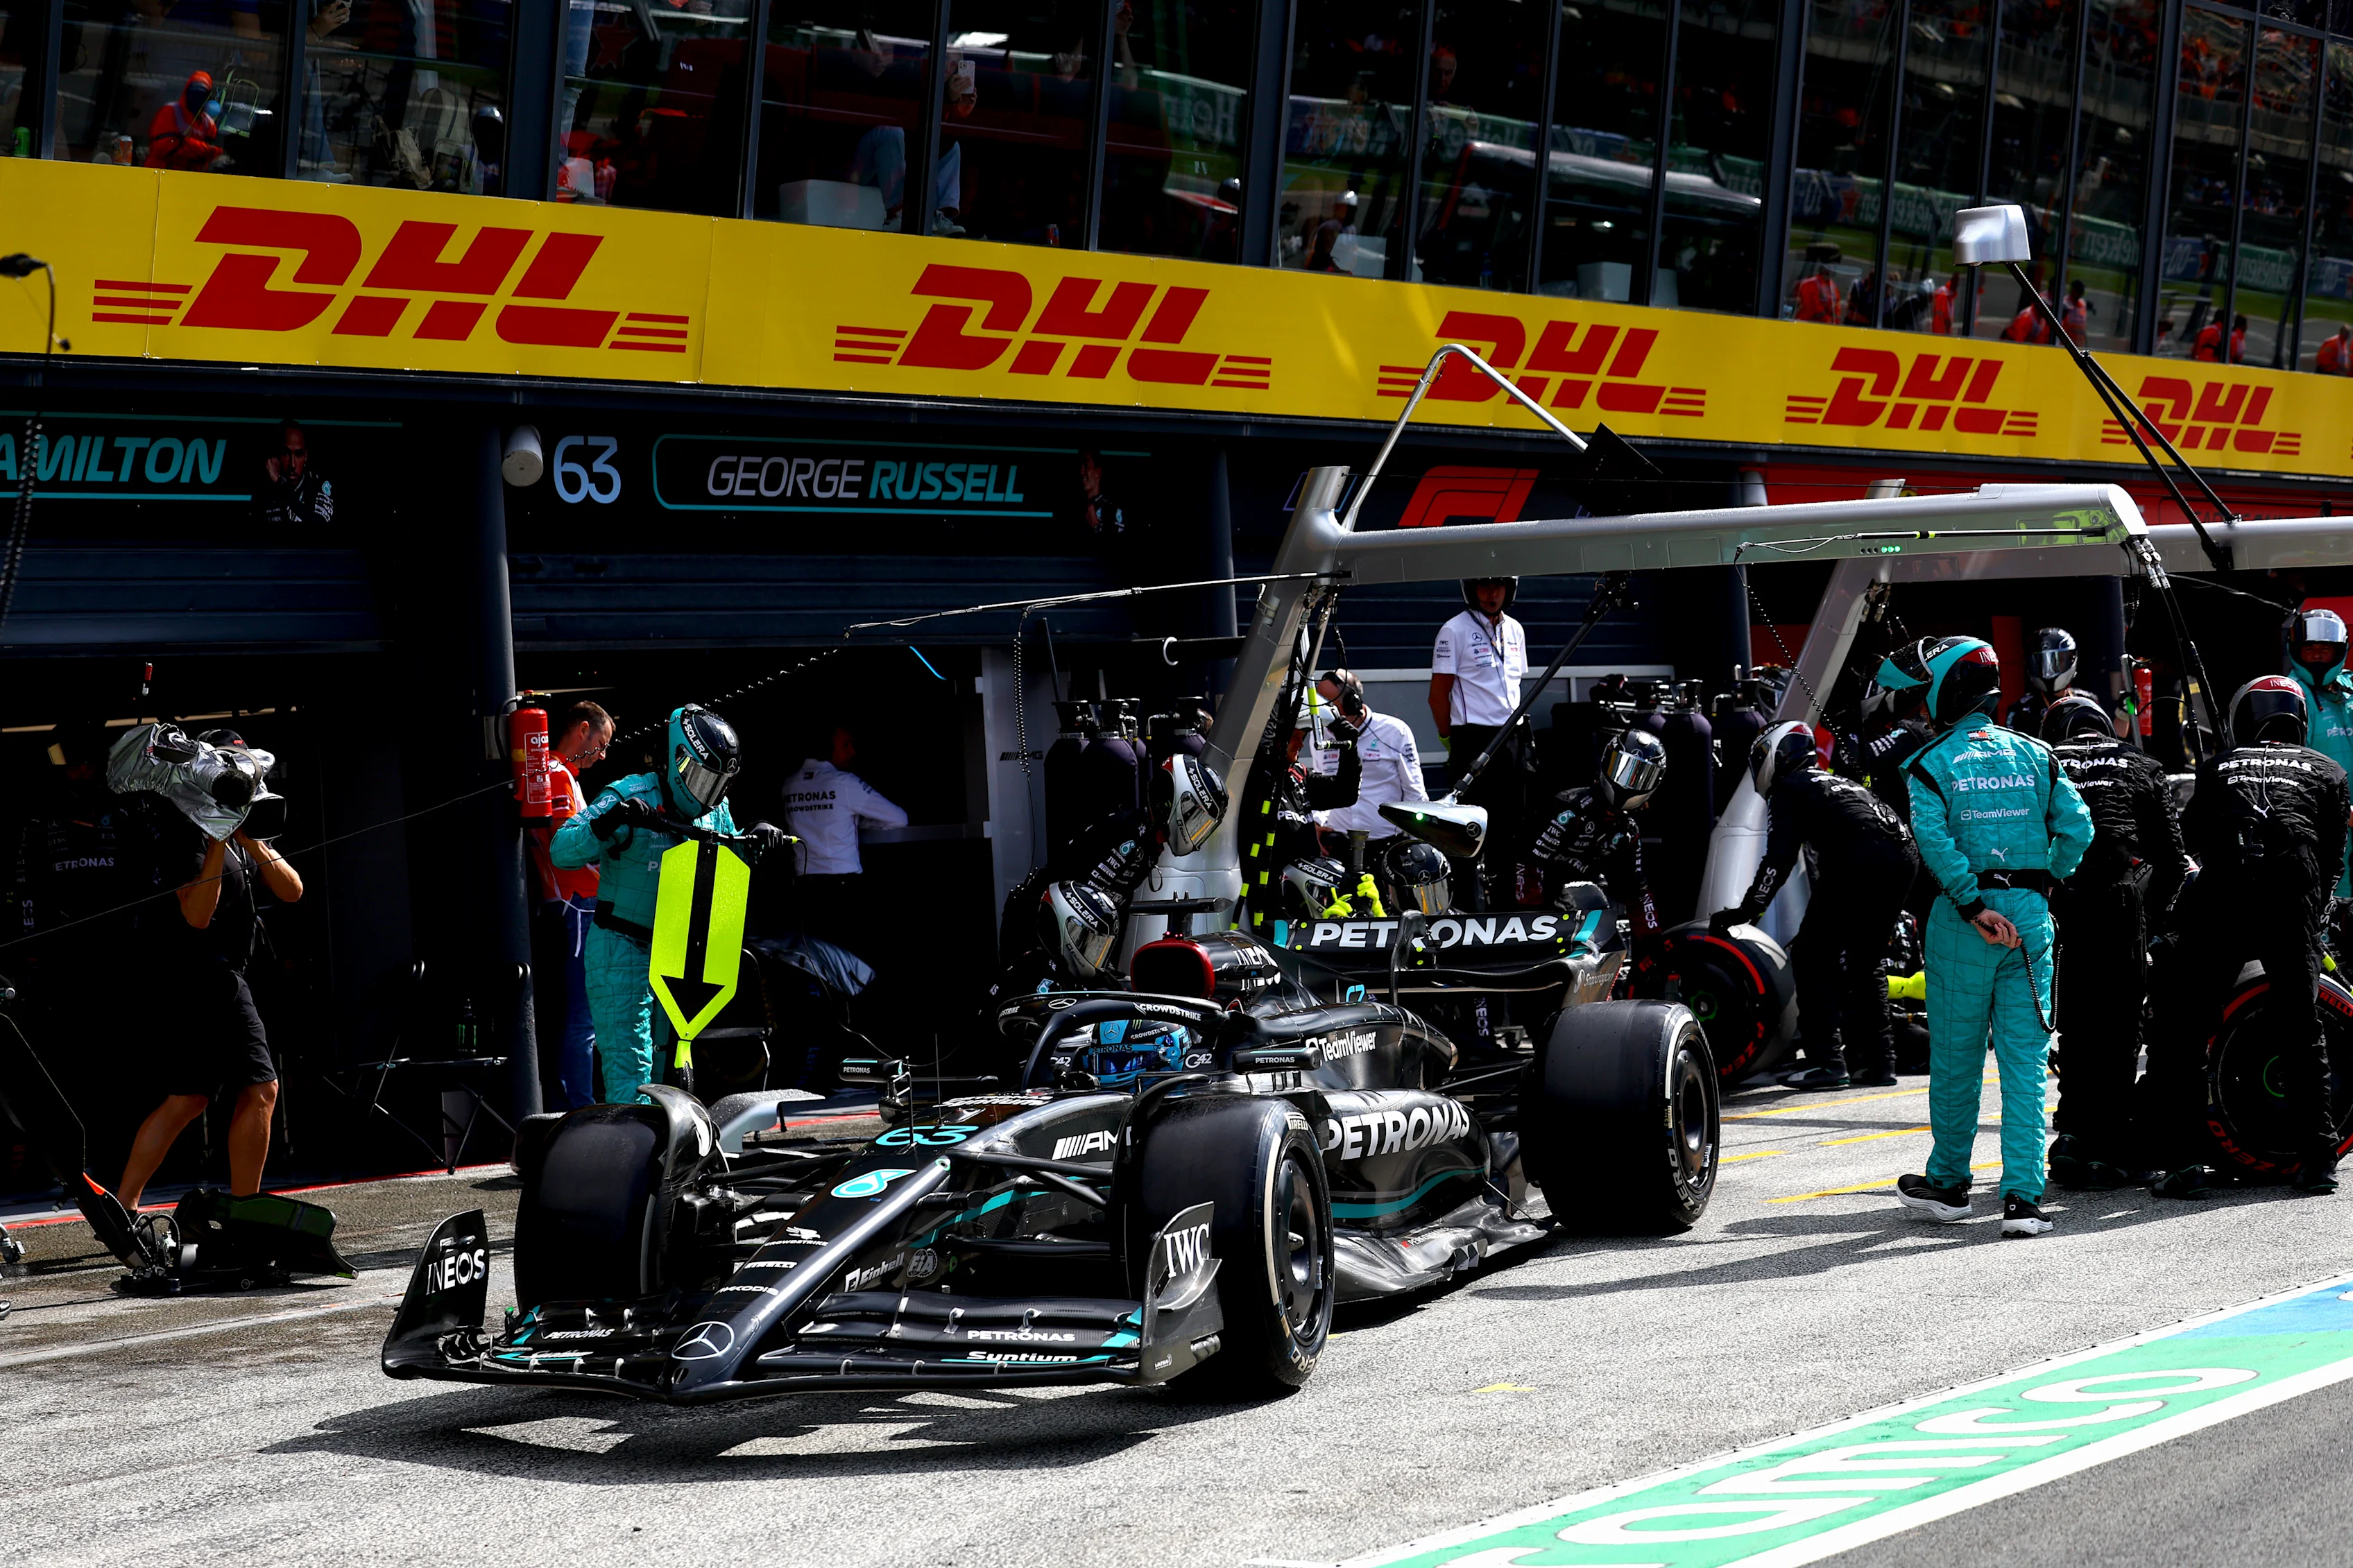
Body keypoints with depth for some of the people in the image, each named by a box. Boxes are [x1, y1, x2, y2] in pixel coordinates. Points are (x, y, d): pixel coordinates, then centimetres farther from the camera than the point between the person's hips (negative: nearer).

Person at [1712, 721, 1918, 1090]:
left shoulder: (1788, 787, 13)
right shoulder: (1839, 782, 37)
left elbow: (1780, 857, 1)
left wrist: (1747, 909, -1)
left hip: (1858, 863, -8)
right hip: (1905, 856, 8)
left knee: (1813, 956, 0)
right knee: (1865, 962, 21)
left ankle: (1828, 1060, -8)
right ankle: (1878, 1061, 18)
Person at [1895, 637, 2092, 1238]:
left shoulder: (1933, 762, -3)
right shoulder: (2035, 755, 8)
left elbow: (1934, 838, -18)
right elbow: (2077, 827, -1)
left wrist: (1974, 908, -18)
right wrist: (2045, 881, 10)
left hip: (1961, 918, -2)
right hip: (2031, 916, 3)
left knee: (1956, 1058, 11)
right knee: (2026, 1063, 2)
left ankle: (1949, 1181, 25)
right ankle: (2023, 1194, -5)